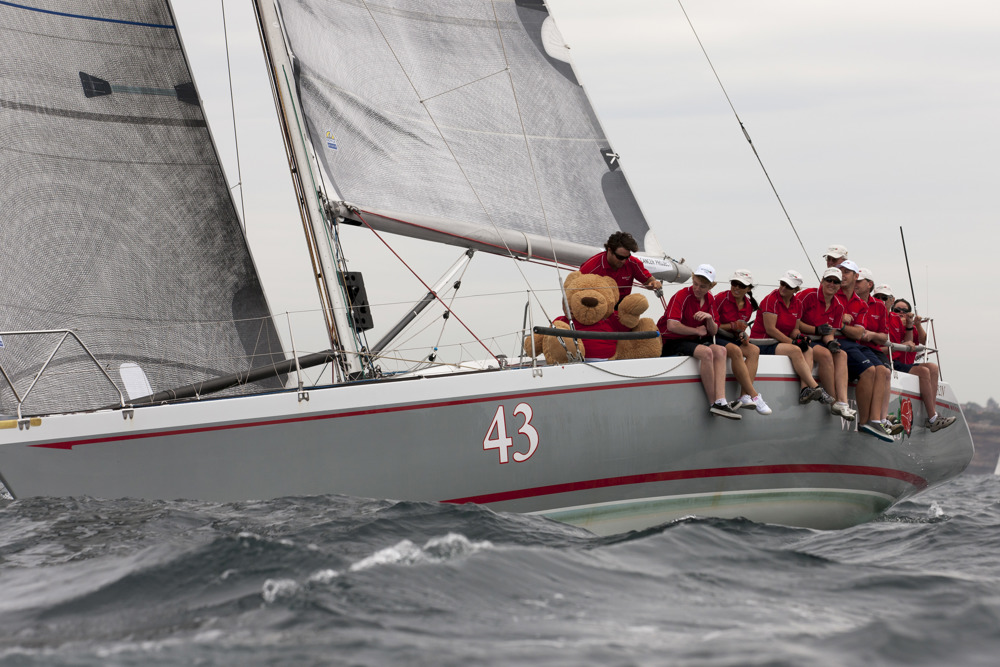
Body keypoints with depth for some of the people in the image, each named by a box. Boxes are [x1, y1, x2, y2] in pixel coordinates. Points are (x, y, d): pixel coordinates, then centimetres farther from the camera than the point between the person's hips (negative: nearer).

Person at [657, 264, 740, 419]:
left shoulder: (709, 300, 8)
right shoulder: (681, 296, -12)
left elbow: (713, 332, 8)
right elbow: (672, 325, -24)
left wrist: (709, 318, -15)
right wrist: (697, 331, -10)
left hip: (693, 342, 7)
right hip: (671, 342, -7)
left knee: (720, 350, -20)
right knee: (705, 352, -31)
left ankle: (720, 401, -32)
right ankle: (713, 403, -25)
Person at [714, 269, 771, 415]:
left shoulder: (748, 305, 11)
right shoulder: (721, 299, -7)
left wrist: (743, 334, -2)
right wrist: (731, 326, -13)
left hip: (734, 340, 7)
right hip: (716, 338, -6)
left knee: (754, 350, -22)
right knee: (735, 350, -34)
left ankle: (744, 397, -35)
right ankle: (754, 396, -37)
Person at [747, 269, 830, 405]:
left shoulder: (797, 304, 11)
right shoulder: (771, 300, -12)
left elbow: (794, 329, 13)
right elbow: (770, 329, -17)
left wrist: (799, 337, -12)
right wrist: (792, 342, -18)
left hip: (782, 342, 8)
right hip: (761, 345, -8)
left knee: (808, 350, -17)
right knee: (795, 350, -31)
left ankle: (805, 389, -35)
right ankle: (815, 388, -38)